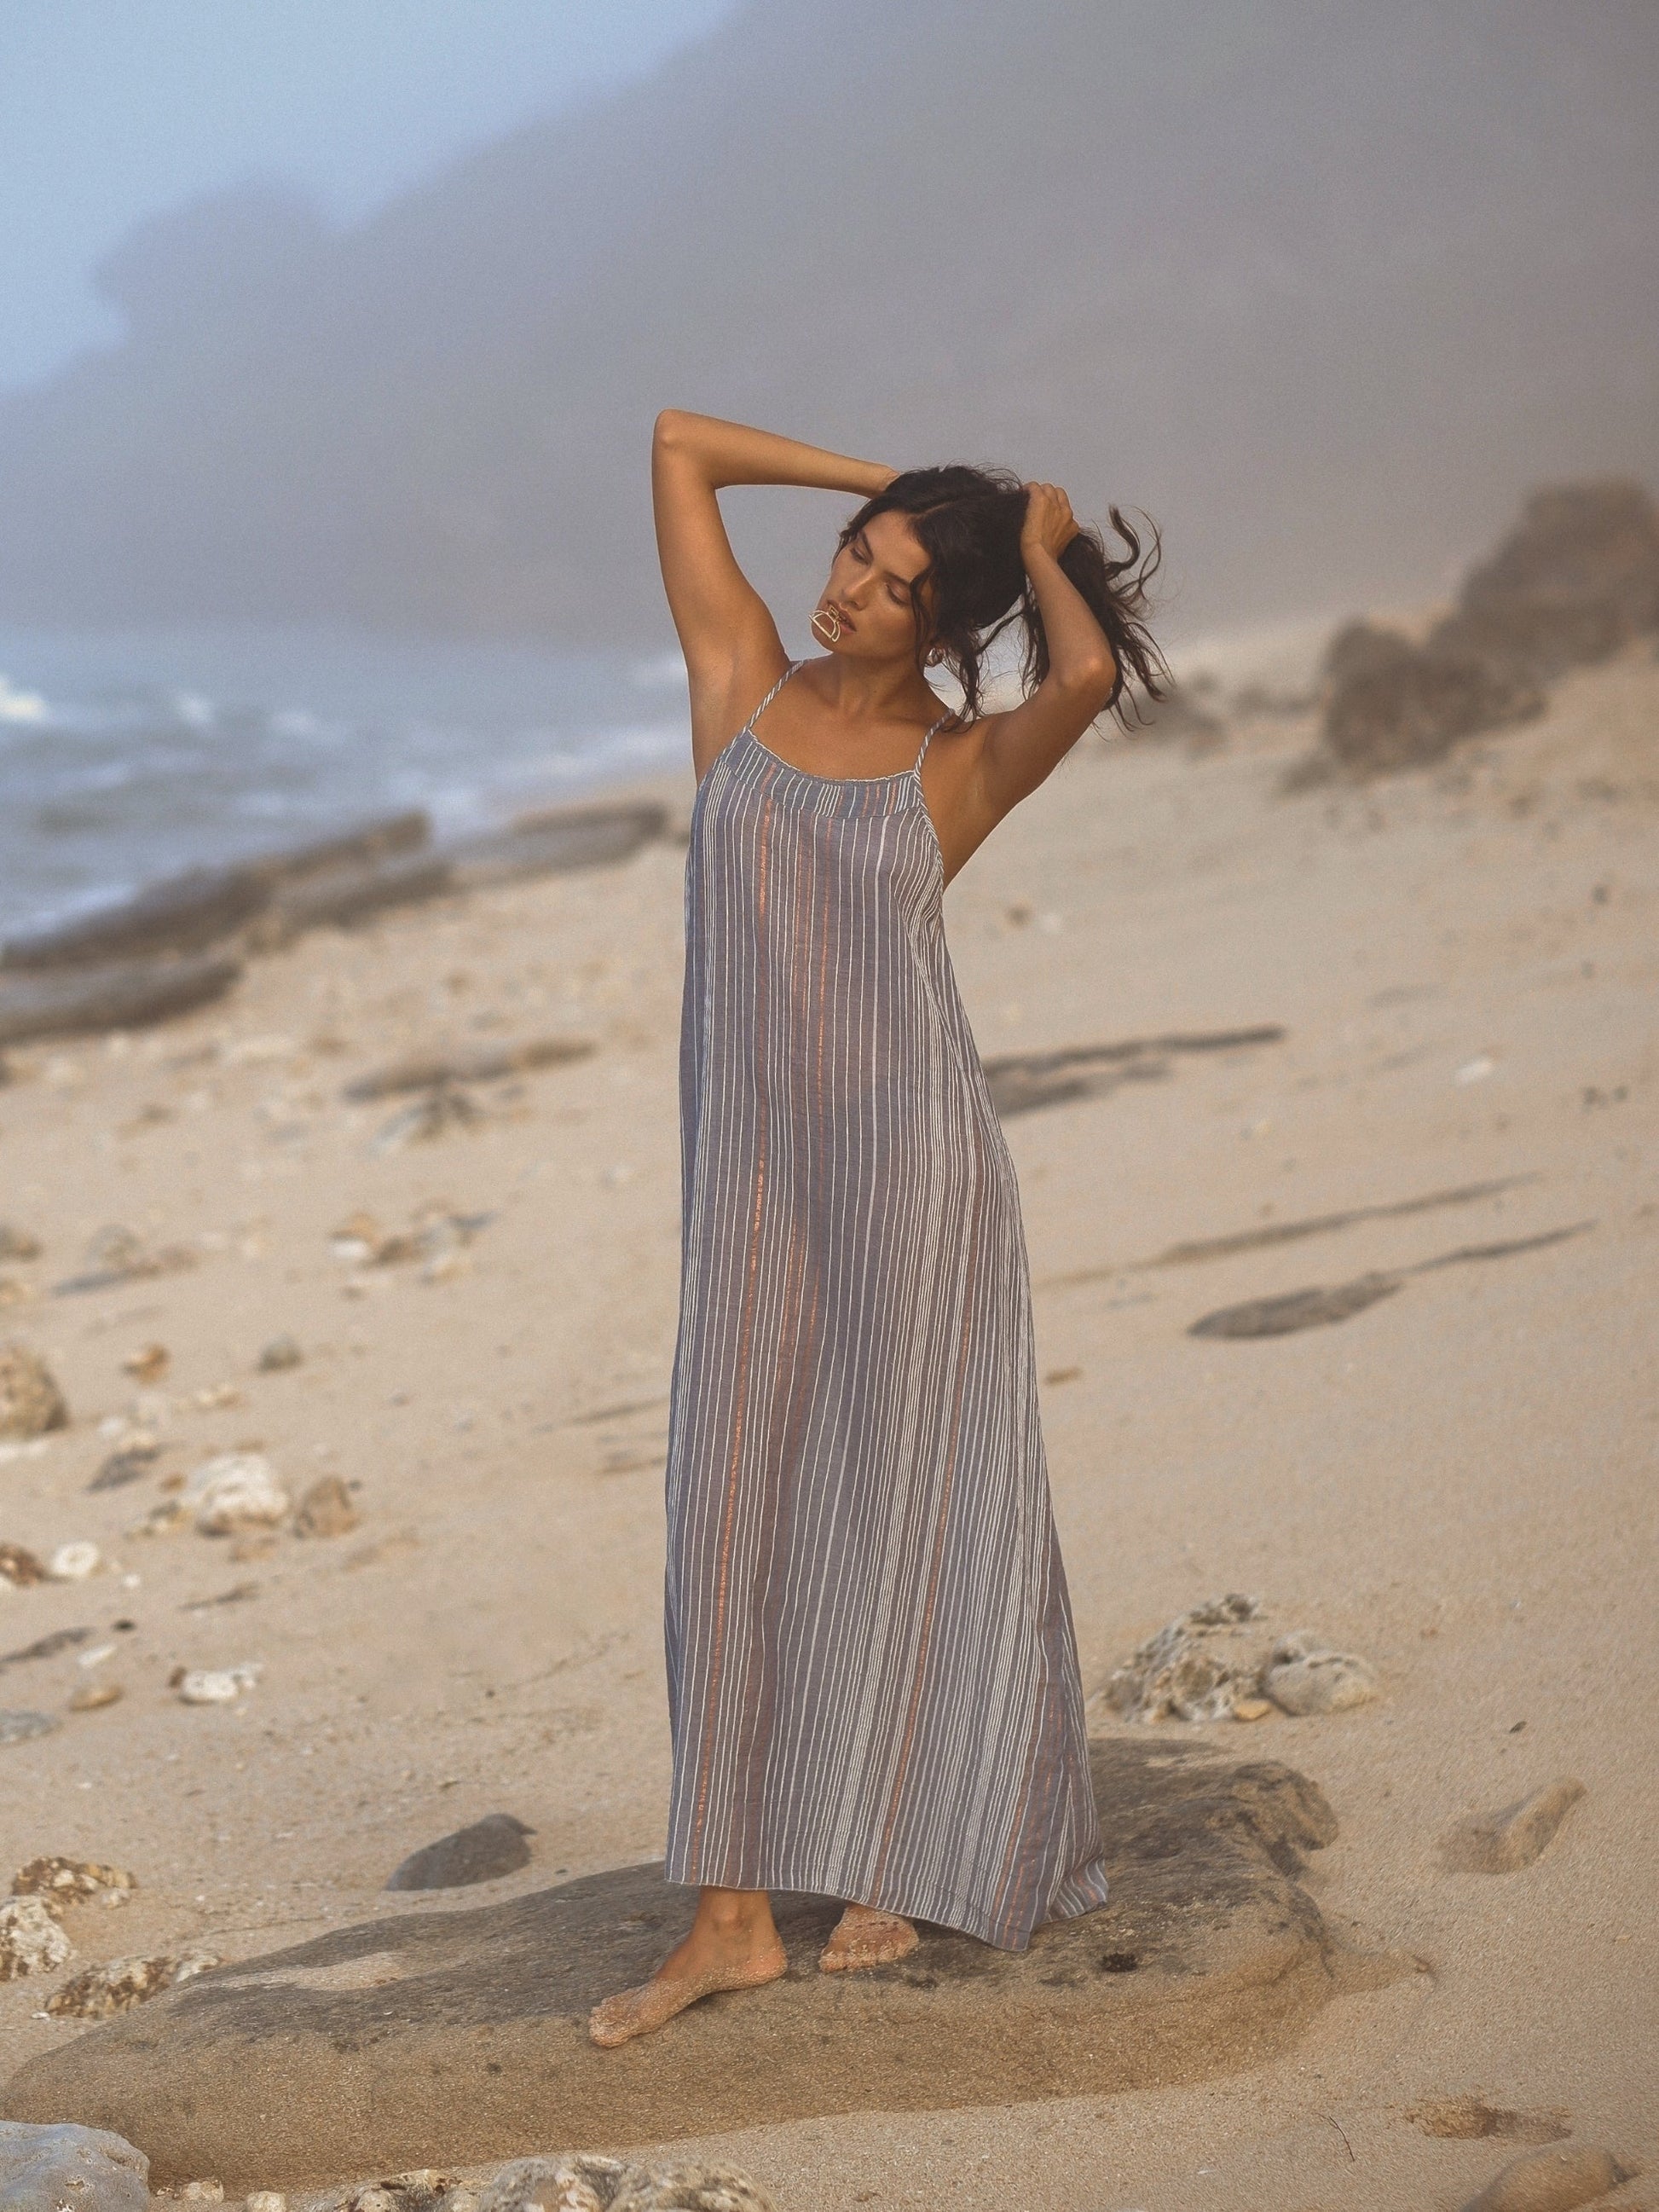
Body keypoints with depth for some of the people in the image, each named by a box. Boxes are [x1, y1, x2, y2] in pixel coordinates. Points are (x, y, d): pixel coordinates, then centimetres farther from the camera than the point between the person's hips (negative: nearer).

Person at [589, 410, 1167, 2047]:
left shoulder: (963, 764, 0)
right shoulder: (745, 683, 9)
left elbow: (1089, 673, -23)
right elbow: (678, 441, 10)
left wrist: (1043, 542, -3)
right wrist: (891, 480, 12)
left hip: (913, 1148, -3)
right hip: (752, 1171, 3)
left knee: (909, 1499, 5)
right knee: (734, 1512, 1)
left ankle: (914, 1860, 21)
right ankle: (732, 1915, 5)